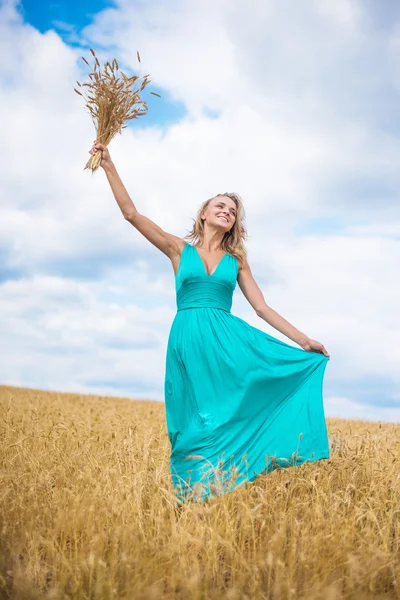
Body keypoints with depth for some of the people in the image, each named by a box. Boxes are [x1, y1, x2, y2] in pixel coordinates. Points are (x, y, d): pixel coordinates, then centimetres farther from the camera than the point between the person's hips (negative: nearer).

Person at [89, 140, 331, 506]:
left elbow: (263, 307, 13)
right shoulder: (179, 249, 10)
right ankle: (197, 496, 10)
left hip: (227, 338, 2)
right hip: (187, 340, -2)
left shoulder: (236, 260, 16)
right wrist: (109, 166, -3)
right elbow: (131, 213, 4)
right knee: (197, 421, -2)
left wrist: (303, 341, 6)